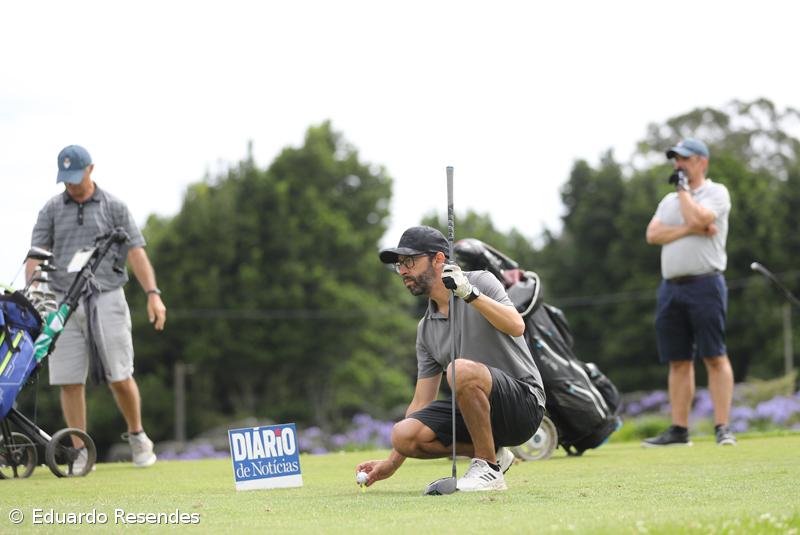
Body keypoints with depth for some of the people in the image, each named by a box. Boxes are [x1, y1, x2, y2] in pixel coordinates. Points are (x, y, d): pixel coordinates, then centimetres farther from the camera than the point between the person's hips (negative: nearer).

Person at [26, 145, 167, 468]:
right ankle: (81, 454, 5)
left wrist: (153, 294, -8)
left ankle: (137, 435, 19)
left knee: (120, 377, -5)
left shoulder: (113, 207, 6)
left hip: (106, 301, -1)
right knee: (69, 381, -2)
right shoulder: (52, 210, 10)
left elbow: (135, 251, 2)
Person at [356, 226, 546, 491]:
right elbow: (422, 404, 12)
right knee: (403, 434, -15)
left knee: (462, 369, -35)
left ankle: (489, 469, -20)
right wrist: (392, 463, 5)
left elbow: (516, 327, -24)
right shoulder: (426, 328, 12)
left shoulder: (481, 282, -4)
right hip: (477, 408, 6)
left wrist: (469, 293, -31)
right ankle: (491, 453, 4)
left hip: (523, 400, -6)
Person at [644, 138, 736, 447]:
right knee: (678, 361, 6)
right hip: (671, 287, 6)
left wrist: (683, 189, -3)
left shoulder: (716, 193, 2)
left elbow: (697, 218, -17)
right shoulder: (669, 200, 20)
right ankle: (679, 430, 8)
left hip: (705, 284, -6)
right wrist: (689, 230, -9)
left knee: (715, 357, -10)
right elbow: (652, 234, 3)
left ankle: (723, 428, -12)